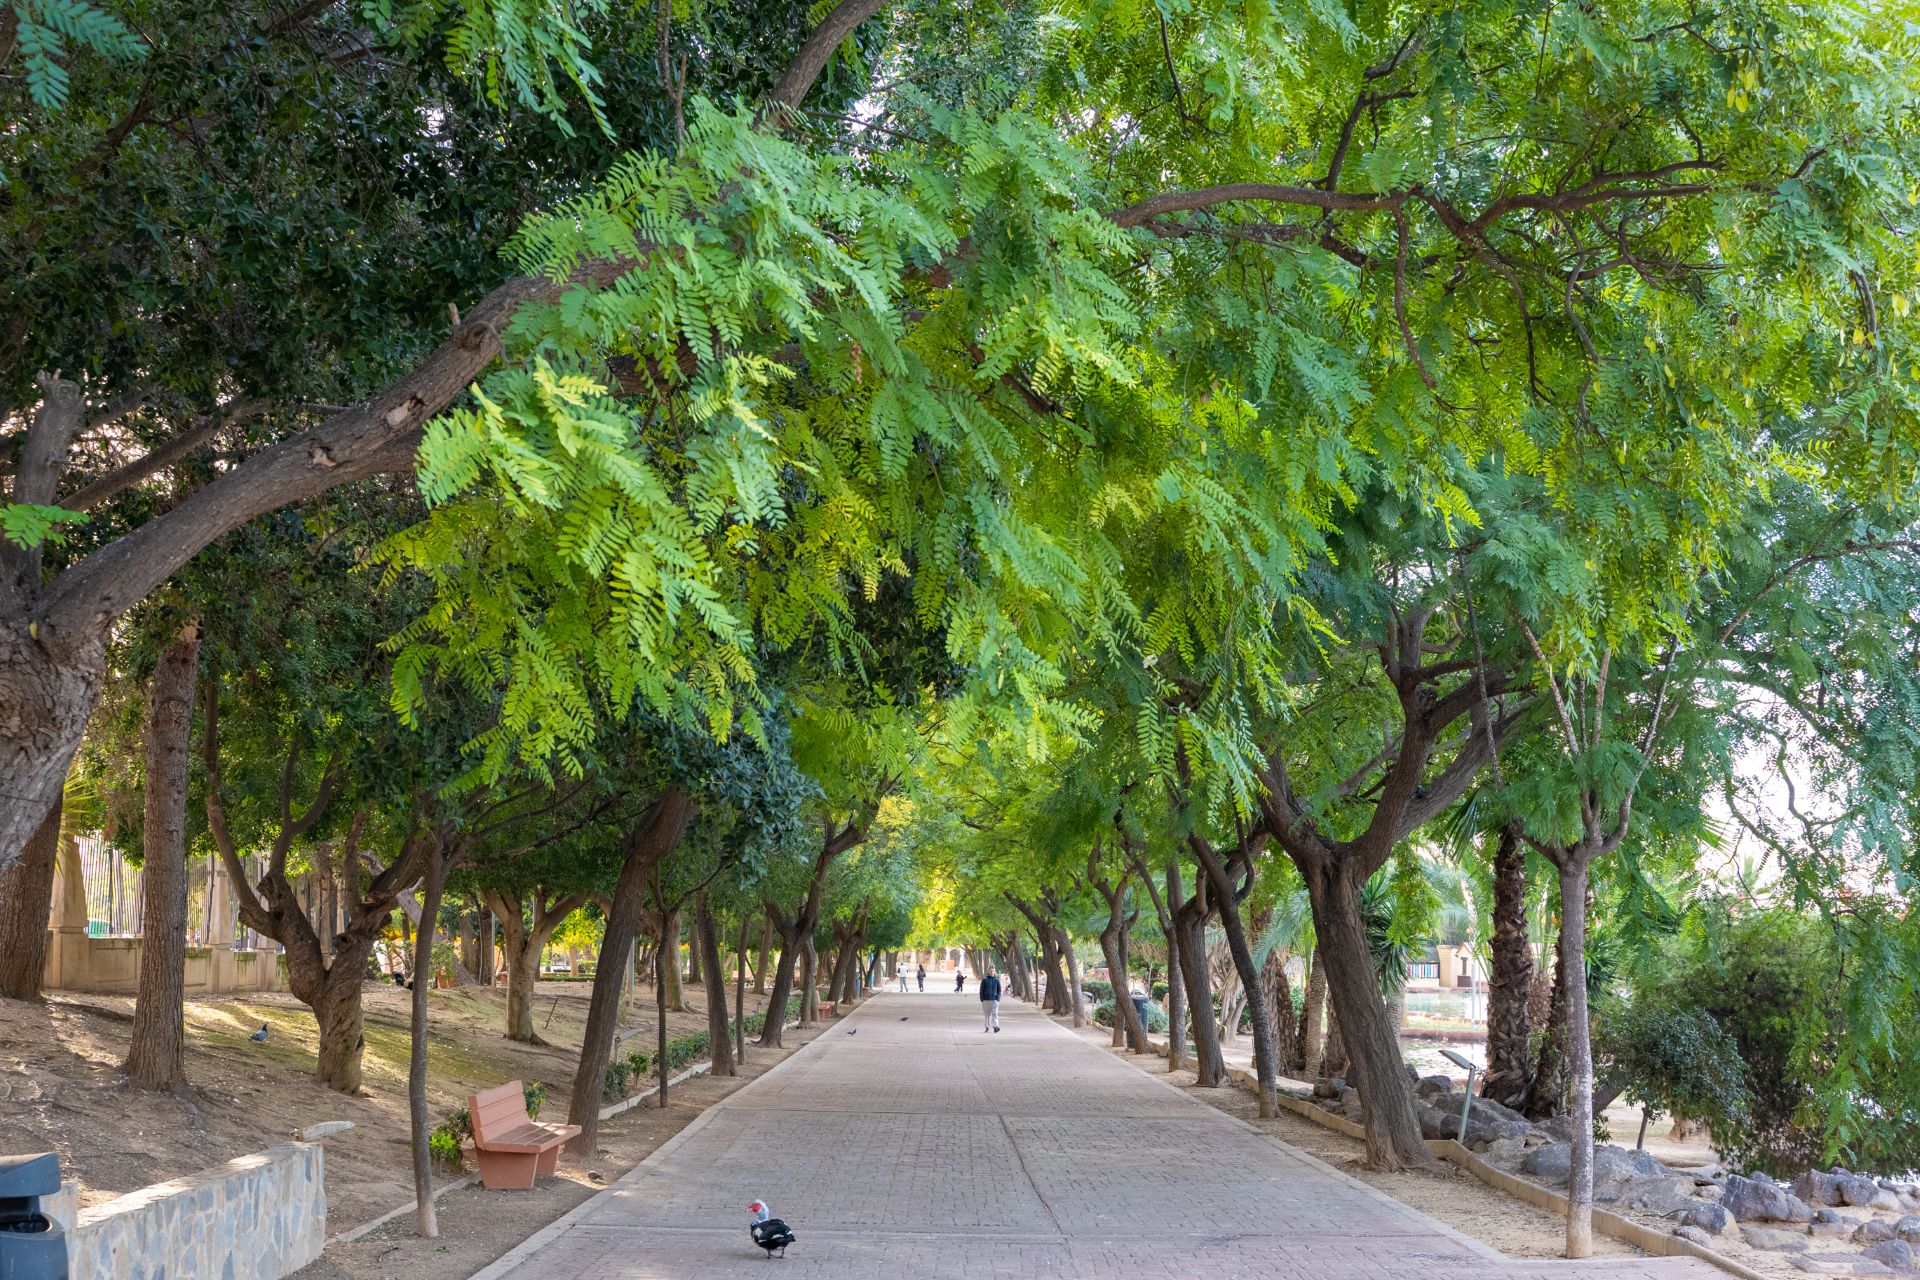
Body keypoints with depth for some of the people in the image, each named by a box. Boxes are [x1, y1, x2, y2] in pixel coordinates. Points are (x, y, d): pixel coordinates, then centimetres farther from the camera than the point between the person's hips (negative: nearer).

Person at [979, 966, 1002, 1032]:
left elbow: (999, 990, 8)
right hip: (986, 1000, 1)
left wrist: (998, 999, -4)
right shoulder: (984, 980, 3)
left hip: (994, 1000, -1)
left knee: (995, 1014, -13)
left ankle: (995, 1026, -21)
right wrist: (982, 1000, -3)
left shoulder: (996, 980, 5)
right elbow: (981, 990, 4)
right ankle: (988, 1027, 16)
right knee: (987, 1014, 7)